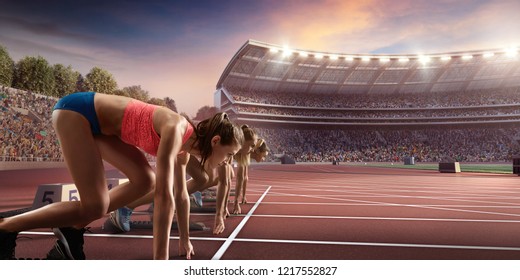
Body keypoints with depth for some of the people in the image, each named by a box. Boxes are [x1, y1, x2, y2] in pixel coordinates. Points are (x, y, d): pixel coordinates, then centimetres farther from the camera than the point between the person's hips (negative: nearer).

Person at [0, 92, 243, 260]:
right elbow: (164, 196, -32)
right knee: (95, 206, -14)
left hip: (99, 123, 9)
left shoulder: (184, 148, 1)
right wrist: (160, 260, -30)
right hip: (76, 110, -9)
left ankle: (72, 228, 9)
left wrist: (185, 240, 19)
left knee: (145, 180, 1)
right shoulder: (176, 131, -27)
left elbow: (181, 194, 11)